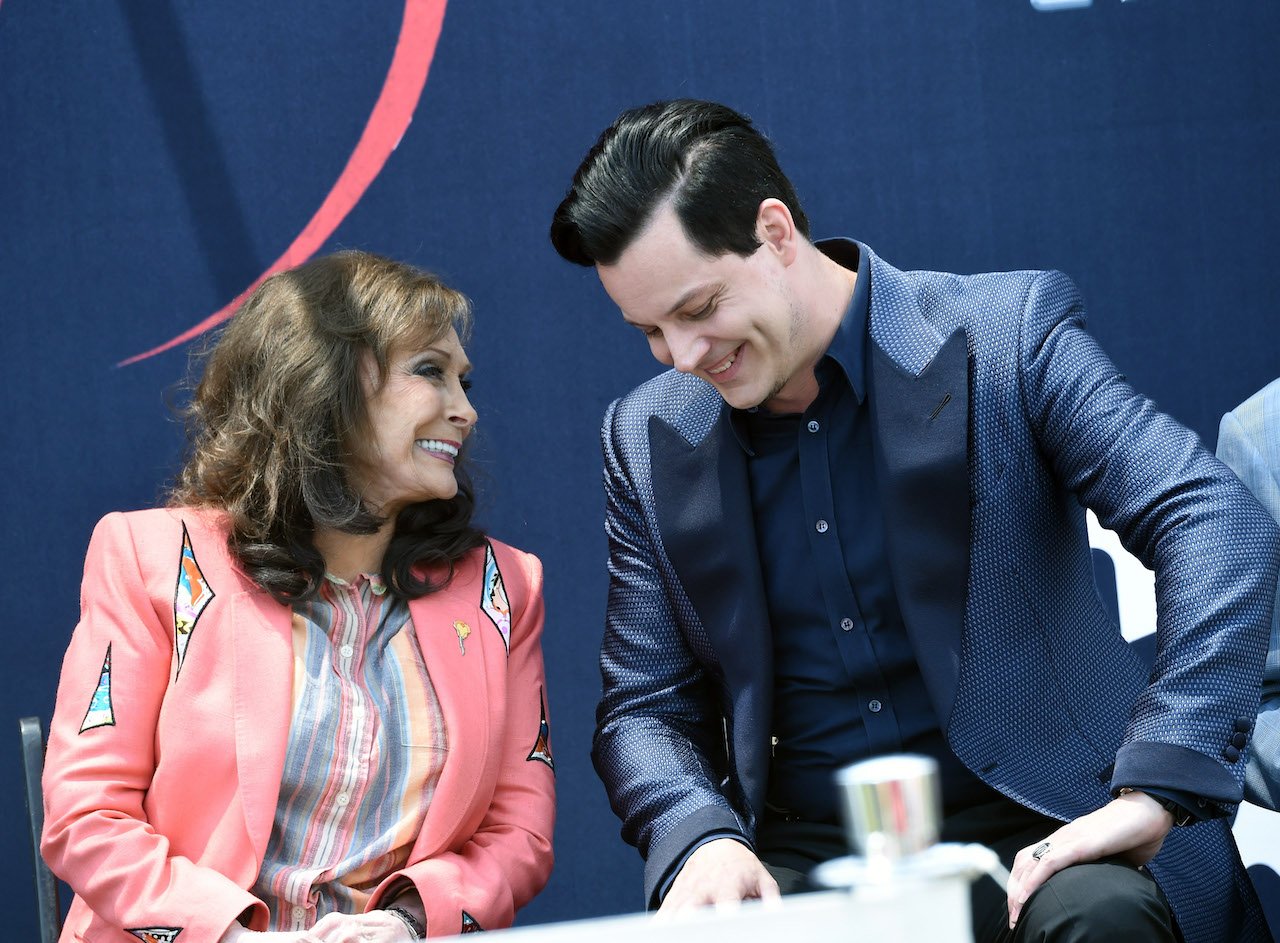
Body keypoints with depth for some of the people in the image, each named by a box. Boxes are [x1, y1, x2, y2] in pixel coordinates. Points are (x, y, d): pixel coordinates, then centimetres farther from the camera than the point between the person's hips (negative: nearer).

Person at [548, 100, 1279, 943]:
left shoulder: (1007, 335, -5)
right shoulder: (650, 439, 9)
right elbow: (643, 710, 11)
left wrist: (1157, 793, -26)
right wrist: (701, 841, -12)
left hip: (1027, 829, -2)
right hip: (804, 852, 2)